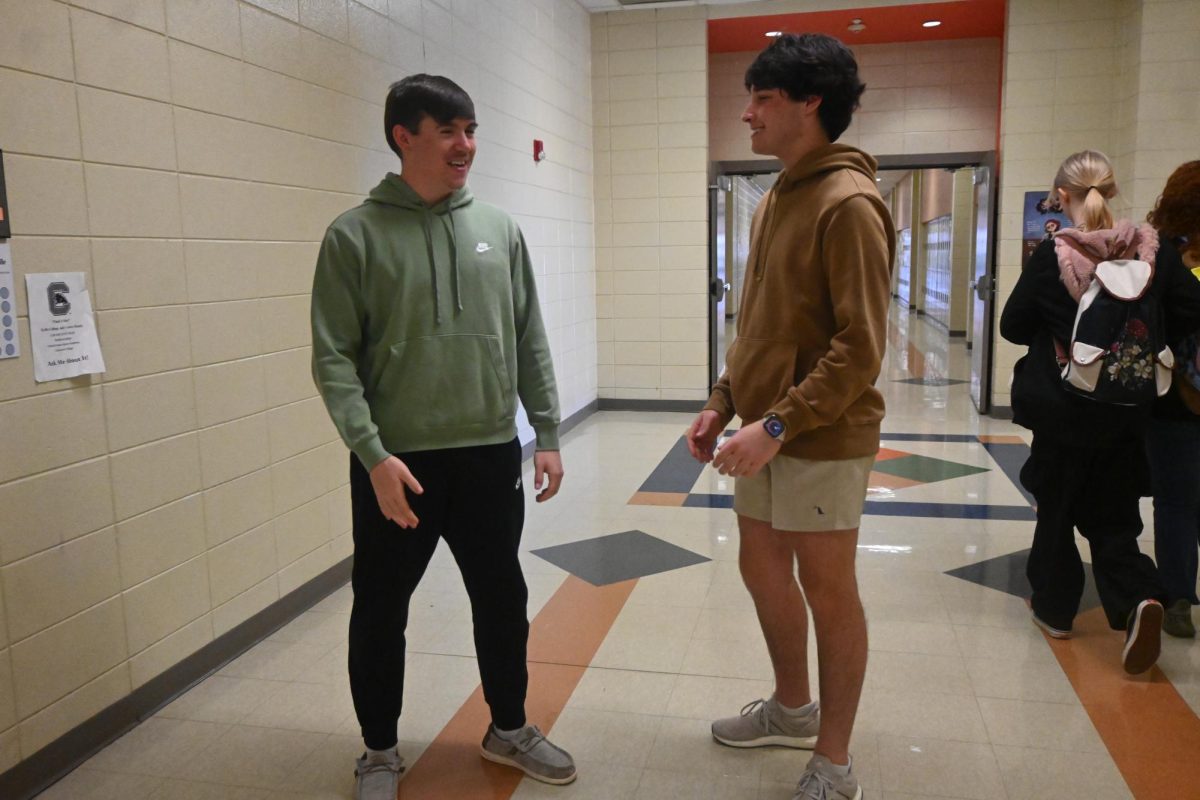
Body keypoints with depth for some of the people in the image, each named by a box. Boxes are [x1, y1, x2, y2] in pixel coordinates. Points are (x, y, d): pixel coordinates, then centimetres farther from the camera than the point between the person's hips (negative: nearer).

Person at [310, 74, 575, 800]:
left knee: (503, 600, 15)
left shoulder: (500, 230, 6)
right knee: (381, 611, 11)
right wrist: (372, 454, -18)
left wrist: (549, 434, 4)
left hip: (490, 456, 4)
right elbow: (334, 359, -9)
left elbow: (530, 343, 8)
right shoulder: (356, 235, -6)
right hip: (397, 463, -3)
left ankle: (509, 729, 37)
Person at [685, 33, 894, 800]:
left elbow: (861, 347, -20)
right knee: (763, 570, 18)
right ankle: (792, 707, 40)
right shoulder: (778, 198, 13)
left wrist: (778, 425, -23)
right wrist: (723, 402, 10)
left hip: (822, 439, -8)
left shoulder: (847, 203, -15)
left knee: (827, 592, 4)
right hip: (768, 431, 9)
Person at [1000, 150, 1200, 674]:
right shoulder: (1153, 251, -6)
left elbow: (1013, 327, -7)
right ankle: (1139, 597, -8)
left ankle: (1054, 609, 26)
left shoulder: (1051, 256, -13)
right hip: (1126, 414, 2)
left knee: (1056, 511, 14)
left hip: (1062, 412, -2)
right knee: (1112, 518, 15)